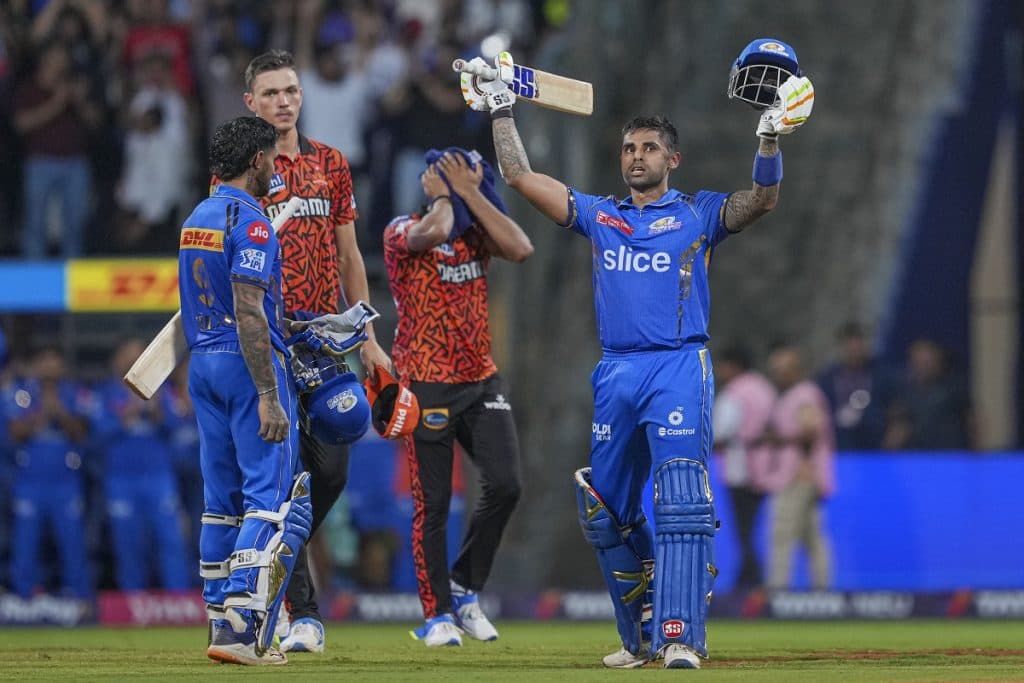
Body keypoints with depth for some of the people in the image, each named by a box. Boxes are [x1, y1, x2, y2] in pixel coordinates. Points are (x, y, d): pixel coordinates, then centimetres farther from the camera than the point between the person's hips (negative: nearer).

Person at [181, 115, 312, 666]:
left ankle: (222, 623, 15)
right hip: (249, 366, -9)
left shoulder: (195, 220, 14)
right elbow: (248, 314, -21)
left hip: (201, 365, 9)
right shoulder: (249, 222, -13)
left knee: (222, 498, 13)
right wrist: (269, 398, -23)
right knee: (275, 499, -8)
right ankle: (242, 630, -18)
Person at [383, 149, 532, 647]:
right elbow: (433, 232, -29)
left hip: (482, 381, 5)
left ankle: (464, 589, 13)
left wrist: (470, 193, -8)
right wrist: (443, 195, -9)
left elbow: (521, 249, -10)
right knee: (433, 504, -2)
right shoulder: (402, 232, -5)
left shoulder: (475, 234, 10)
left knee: (504, 485, -7)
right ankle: (437, 615, 8)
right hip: (427, 385, -5)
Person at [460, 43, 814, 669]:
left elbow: (763, 199, -7)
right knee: (606, 514, 7)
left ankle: (682, 635, -22)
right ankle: (643, 636, 20)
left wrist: (773, 133, -19)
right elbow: (520, 176, 17)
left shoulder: (699, 214, 9)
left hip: (680, 367, -5)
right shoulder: (599, 216, 17)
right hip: (616, 375, 5)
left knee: (681, 503, -17)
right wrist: (501, 111, 16)